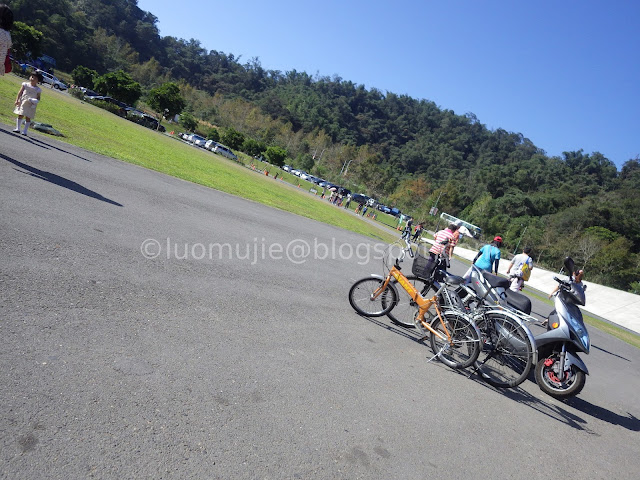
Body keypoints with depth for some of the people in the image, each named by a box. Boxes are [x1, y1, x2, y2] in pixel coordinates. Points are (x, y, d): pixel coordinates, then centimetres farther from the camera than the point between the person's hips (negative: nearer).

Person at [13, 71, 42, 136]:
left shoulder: (38, 89, 1)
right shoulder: (25, 84, 4)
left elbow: (38, 97, 4)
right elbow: (20, 92, 5)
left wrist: (36, 101, -17)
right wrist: (17, 100, -1)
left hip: (31, 105, -1)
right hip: (22, 102, 1)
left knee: (28, 117, 1)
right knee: (20, 115, 4)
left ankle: (25, 131, 7)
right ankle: (17, 128, 12)